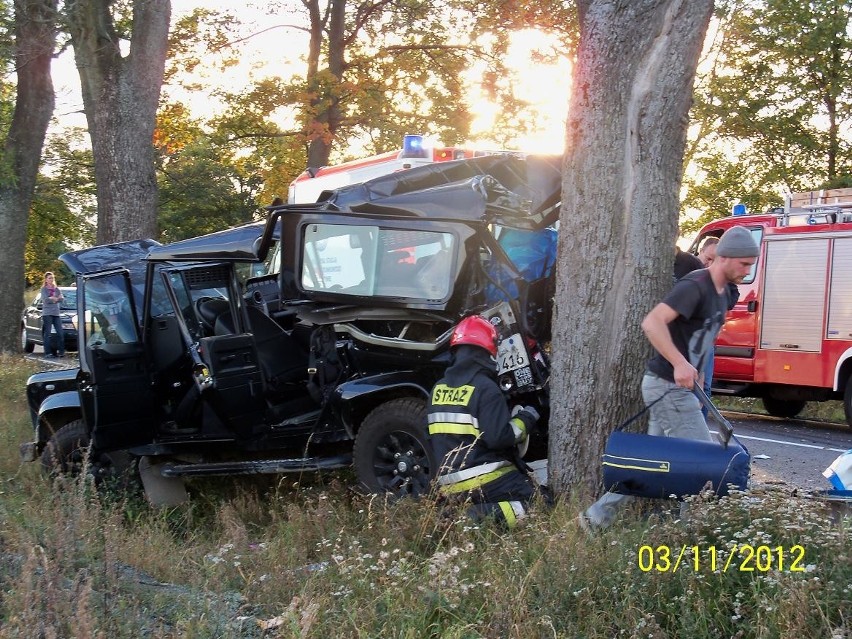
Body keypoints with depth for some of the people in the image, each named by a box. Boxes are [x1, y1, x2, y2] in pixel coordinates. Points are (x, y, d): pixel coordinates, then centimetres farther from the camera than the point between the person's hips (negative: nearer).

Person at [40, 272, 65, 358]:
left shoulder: (56, 289, 16)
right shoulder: (44, 289, 3)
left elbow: (62, 298, 5)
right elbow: (45, 299, -11)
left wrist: (53, 299, -10)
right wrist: (56, 299, -5)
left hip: (56, 313, 5)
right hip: (47, 314, -5)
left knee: (60, 333, -2)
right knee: (47, 334, -6)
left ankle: (61, 351, 1)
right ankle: (48, 352, -6)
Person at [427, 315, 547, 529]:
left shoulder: (439, 388, 11)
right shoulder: (484, 387, -12)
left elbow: (435, 441, 18)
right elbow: (498, 437, -19)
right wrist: (525, 419, -3)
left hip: (449, 487, 8)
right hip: (485, 481, -8)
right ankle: (490, 517, -25)